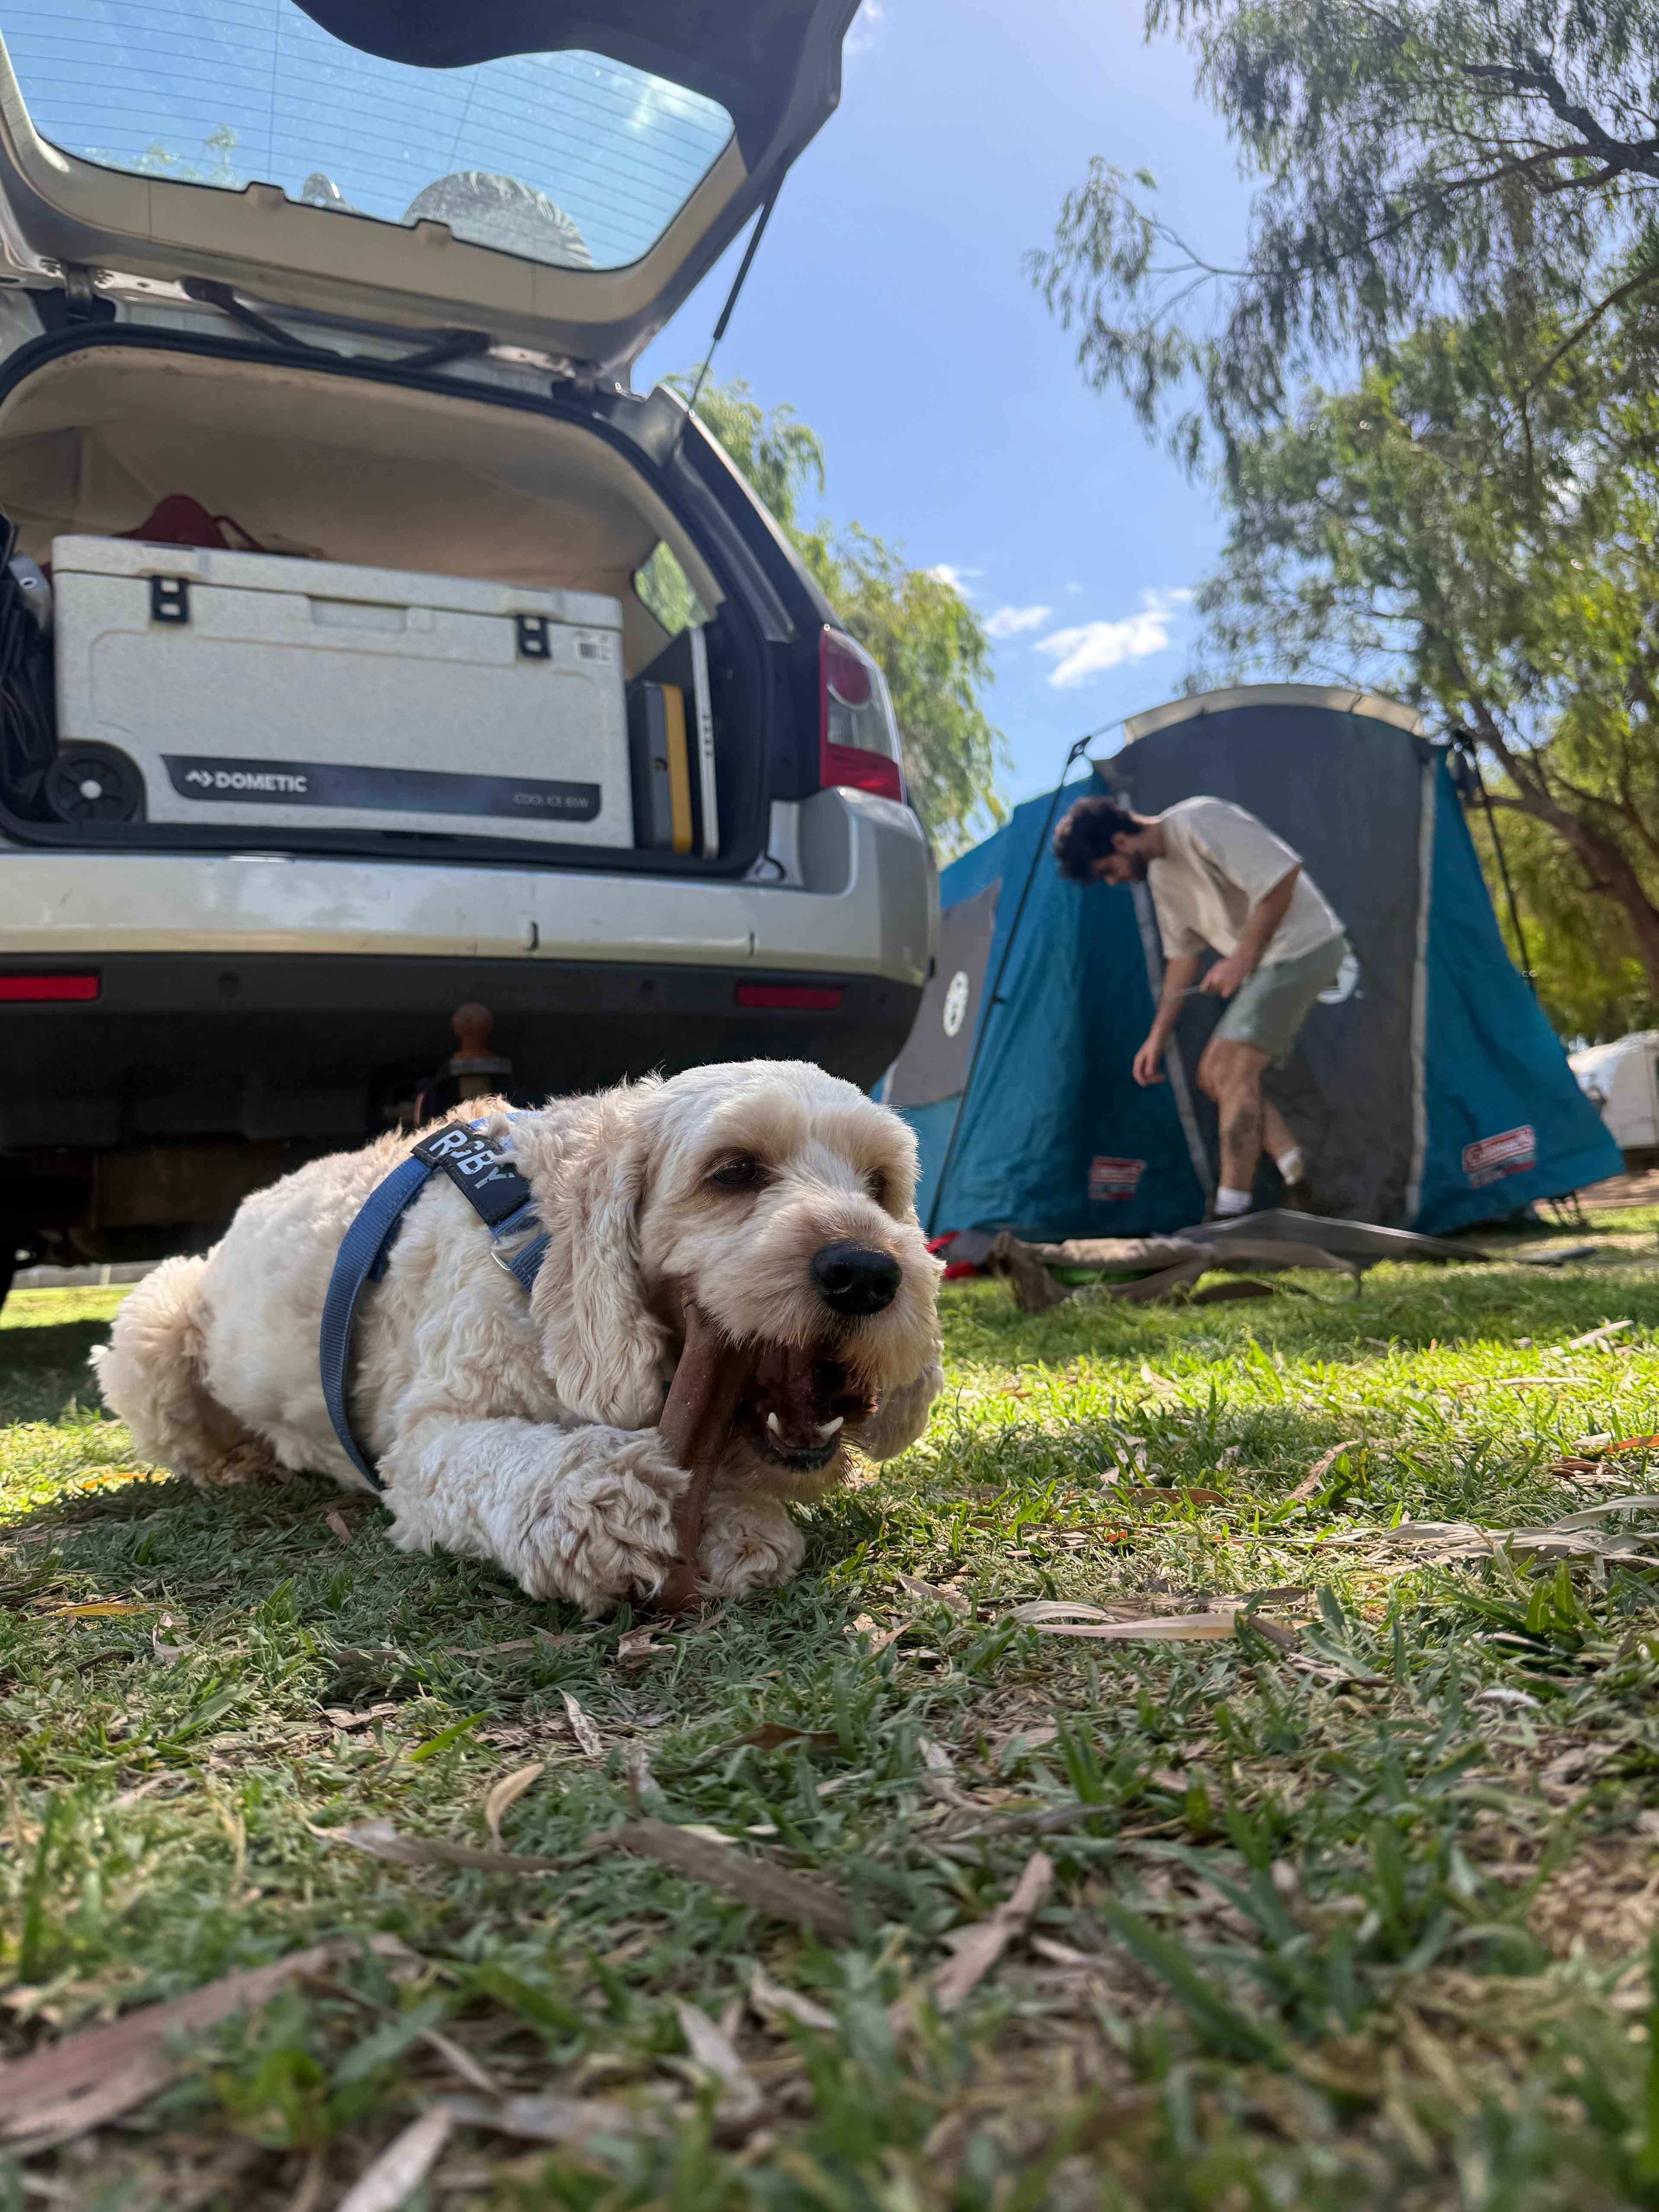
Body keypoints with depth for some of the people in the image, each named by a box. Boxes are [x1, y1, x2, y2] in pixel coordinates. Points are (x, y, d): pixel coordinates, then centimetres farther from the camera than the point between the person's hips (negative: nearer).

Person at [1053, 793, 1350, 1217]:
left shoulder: (1200, 822, -19)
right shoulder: (1161, 874, 11)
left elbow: (1283, 876, -23)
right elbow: (1182, 956, 17)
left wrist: (1241, 959, -19)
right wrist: (1157, 1036, 13)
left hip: (1304, 946, -10)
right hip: (1265, 962, 10)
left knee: (1234, 1069, -18)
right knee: (1214, 1075, 8)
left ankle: (1230, 1216, -17)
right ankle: (1298, 1181, 8)